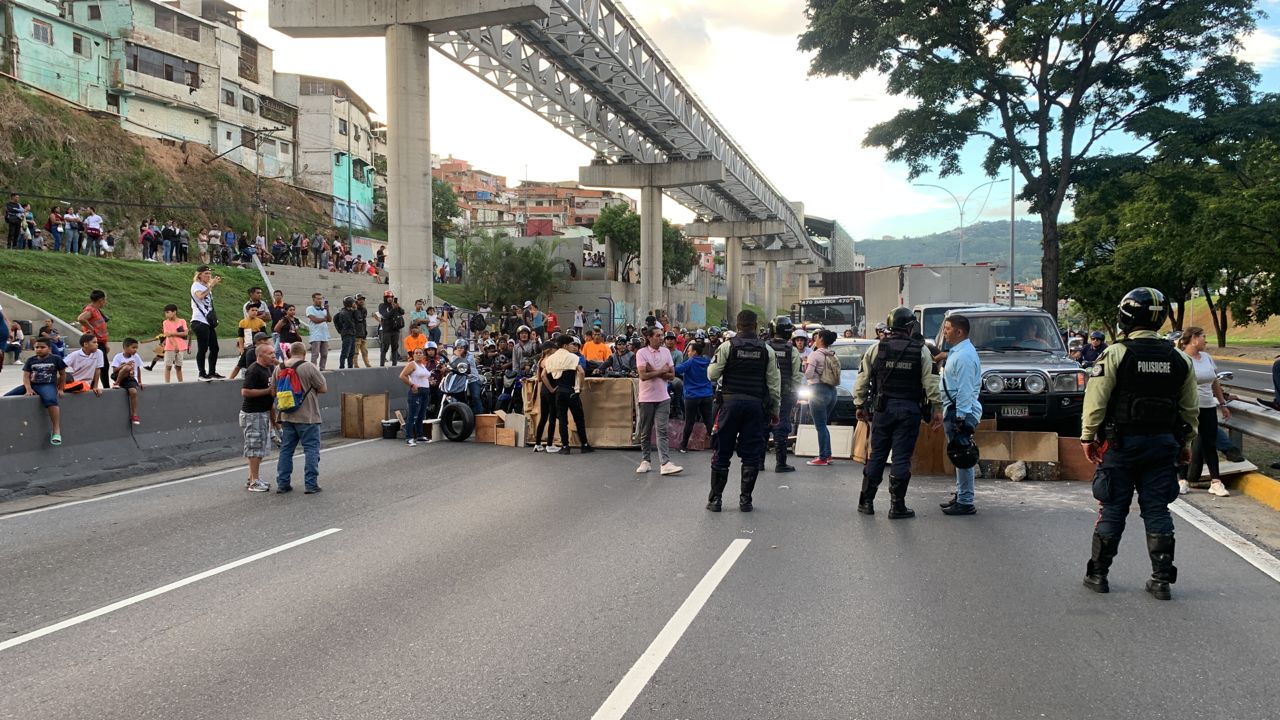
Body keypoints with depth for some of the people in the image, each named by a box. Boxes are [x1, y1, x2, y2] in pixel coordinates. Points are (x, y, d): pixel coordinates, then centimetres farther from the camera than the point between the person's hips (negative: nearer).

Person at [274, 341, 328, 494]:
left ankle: (283, 483, 15)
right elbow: (323, 388, -8)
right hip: (307, 417, -5)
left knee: (286, 449, 12)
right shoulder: (309, 368, -11)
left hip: (286, 417, 5)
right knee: (311, 449, 1)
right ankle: (311, 484, -1)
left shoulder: (279, 369, 5)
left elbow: (274, 392, 13)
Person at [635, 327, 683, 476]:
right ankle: (645, 461, 19)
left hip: (663, 397, 2)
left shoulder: (666, 351, 7)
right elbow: (643, 375, -16)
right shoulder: (641, 353, -6)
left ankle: (665, 463, -14)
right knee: (645, 432, 7)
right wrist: (662, 371, -9)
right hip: (646, 397, -2)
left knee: (661, 430, -7)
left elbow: (672, 374, 3)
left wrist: (654, 372, -11)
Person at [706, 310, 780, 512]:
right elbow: (774, 383, 4)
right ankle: (746, 500, 9)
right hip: (756, 404, 1)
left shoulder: (727, 346, -4)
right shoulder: (766, 350, 2)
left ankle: (715, 498, 10)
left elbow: (712, 375, -4)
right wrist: (775, 410, 12)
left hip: (730, 402, -1)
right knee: (751, 453, 7)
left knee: (722, 453, 7)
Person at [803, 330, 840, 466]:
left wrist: (805, 365, 2)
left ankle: (823, 458, -2)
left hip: (819, 390, -8)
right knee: (823, 425, 17)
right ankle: (827, 455, 17)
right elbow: (837, 377, 12)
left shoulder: (815, 355, -12)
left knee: (820, 426, -3)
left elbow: (808, 375, -17)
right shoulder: (833, 356, 11)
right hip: (832, 392, 8)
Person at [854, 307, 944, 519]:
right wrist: (937, 408, 1)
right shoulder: (921, 351, -2)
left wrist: (860, 406, 12)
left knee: (876, 455, 10)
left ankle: (866, 501, 14)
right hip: (909, 410, -2)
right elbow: (931, 382, -5)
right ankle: (897, 505, 4)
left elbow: (862, 380, 4)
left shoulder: (876, 349, 2)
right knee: (902, 457, 1)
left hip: (882, 408, 2)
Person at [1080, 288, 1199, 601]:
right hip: (1163, 445, 4)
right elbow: (1190, 408, 10)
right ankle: (1161, 580, 12)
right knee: (1157, 511, 9)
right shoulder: (1179, 360, 4)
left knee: (1112, 510, 5)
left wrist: (1088, 437, -3)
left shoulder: (1116, 354, -11)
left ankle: (1098, 574, 13)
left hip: (1121, 443, -3)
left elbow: (1096, 401, -12)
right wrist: (1185, 443, 19)